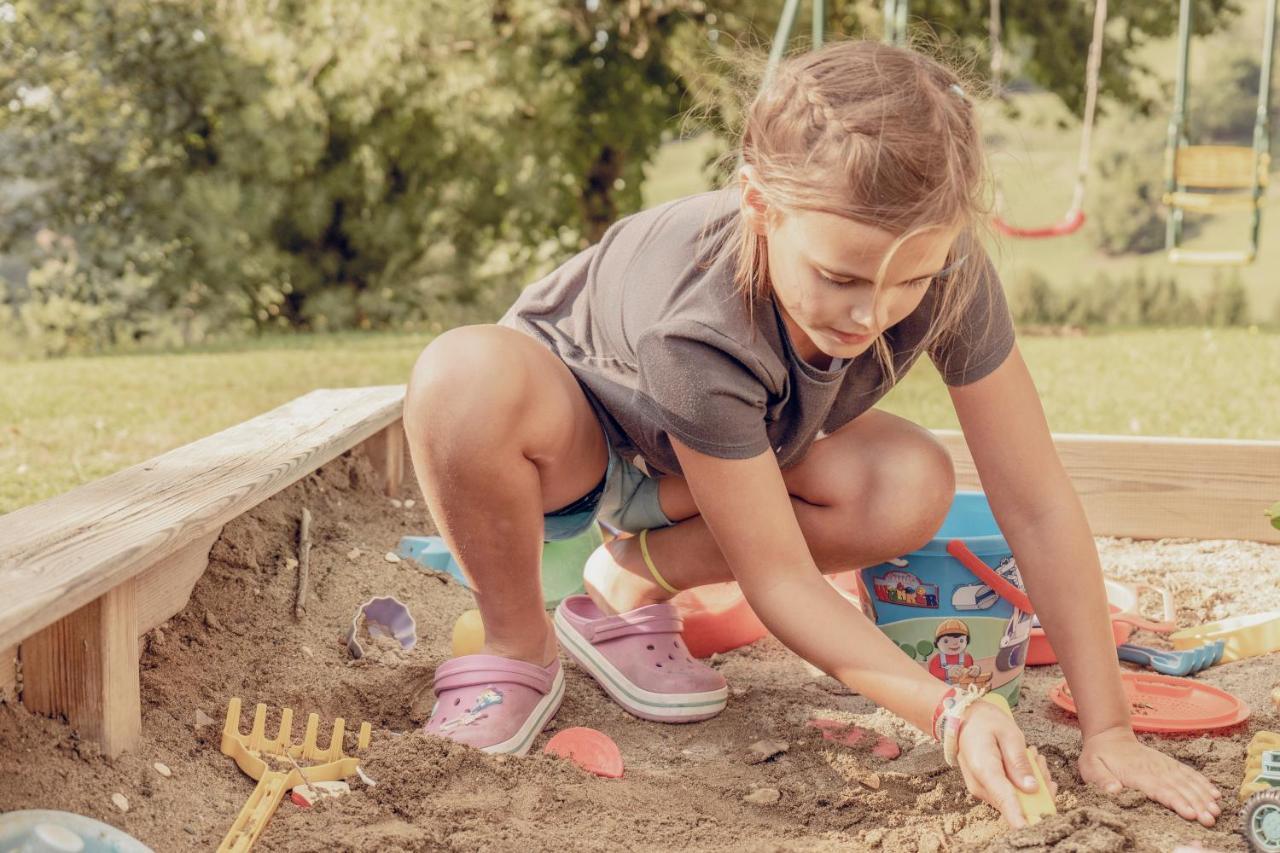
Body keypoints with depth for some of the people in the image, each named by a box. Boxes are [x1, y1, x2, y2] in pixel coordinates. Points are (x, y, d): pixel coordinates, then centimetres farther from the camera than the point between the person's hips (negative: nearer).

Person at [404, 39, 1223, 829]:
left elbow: (1036, 502, -24)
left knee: (915, 489, -25)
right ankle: (517, 648, -11)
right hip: (571, 434, -5)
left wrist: (1109, 733, -25)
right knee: (467, 377, -41)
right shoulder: (699, 324, -42)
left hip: (713, 451, 5)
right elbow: (779, 579, -33)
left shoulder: (944, 269, -30)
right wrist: (952, 712, -44)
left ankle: (629, 589, -2)